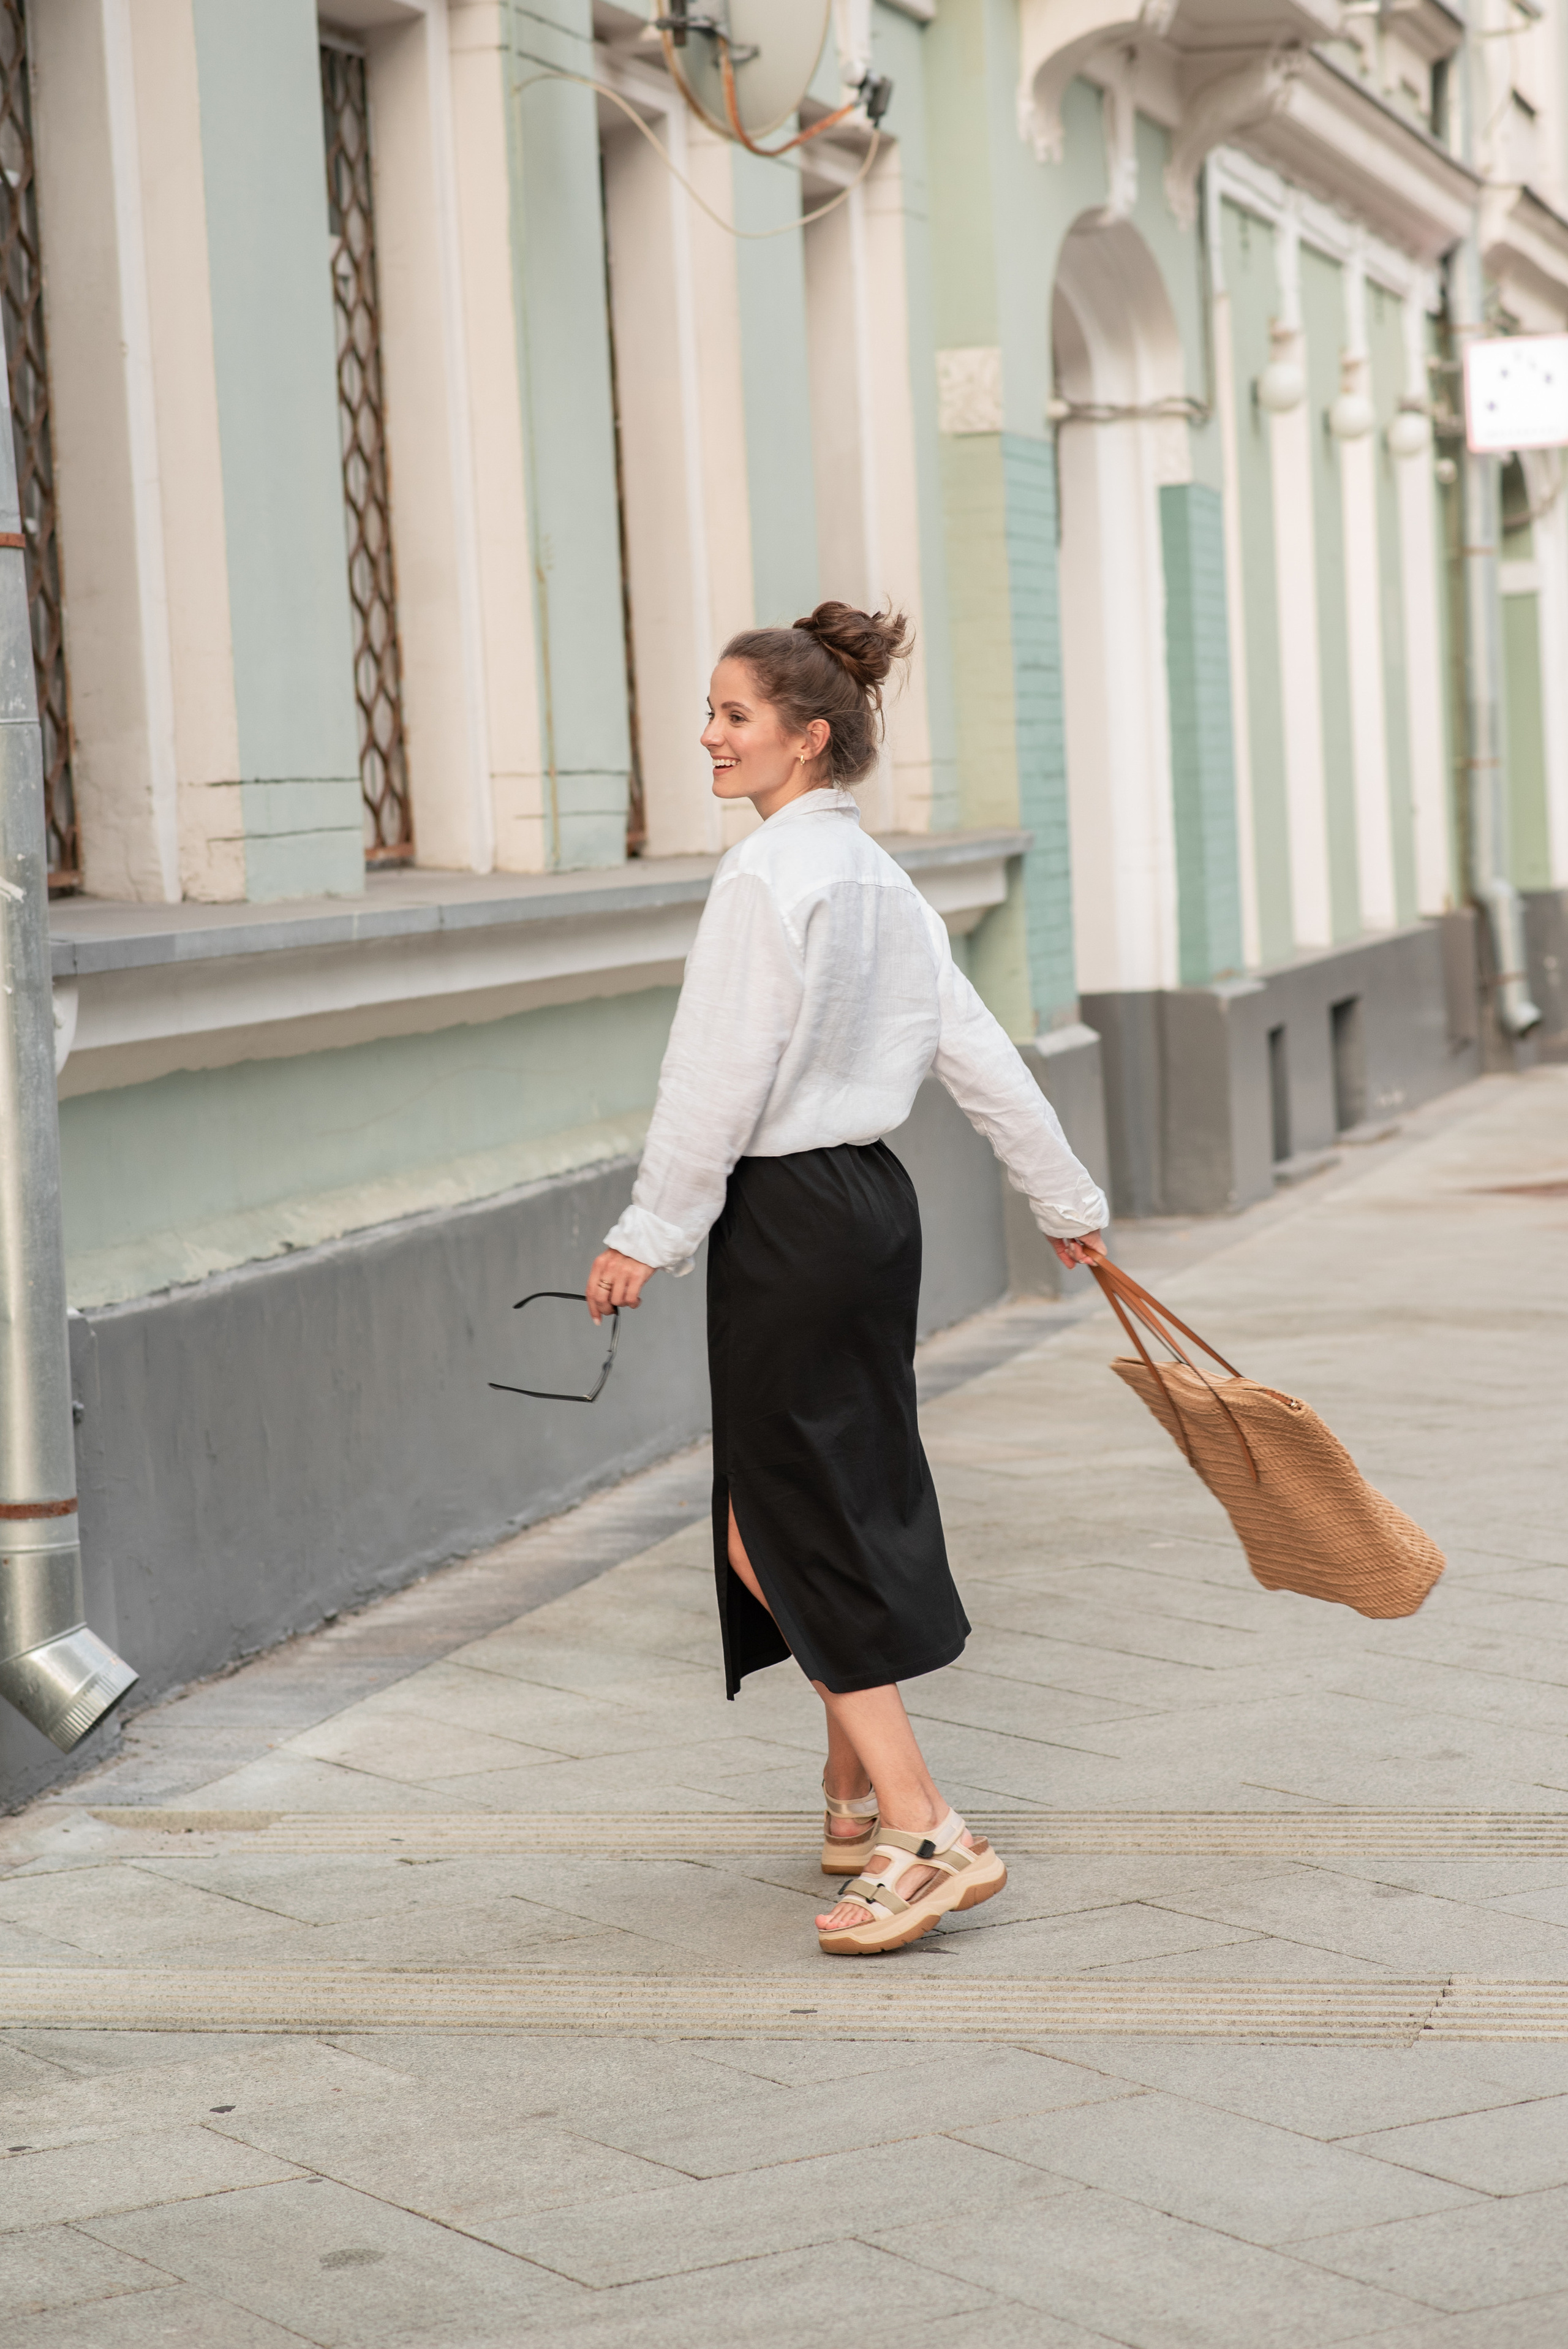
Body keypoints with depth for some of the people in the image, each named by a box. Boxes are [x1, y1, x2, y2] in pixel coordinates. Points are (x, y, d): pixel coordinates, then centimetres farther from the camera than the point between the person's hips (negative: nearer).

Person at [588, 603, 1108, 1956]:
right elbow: (982, 1056, 14)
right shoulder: (879, 878, 11)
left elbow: (720, 1081, -17)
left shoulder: (773, 871, -15)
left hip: (790, 1219, -9)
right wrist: (1067, 1201, 23)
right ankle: (858, 1807, 28)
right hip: (874, 1199, 9)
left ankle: (928, 1838, -6)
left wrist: (649, 1236, -10)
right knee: (844, 1515, 18)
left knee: (795, 1536, -4)